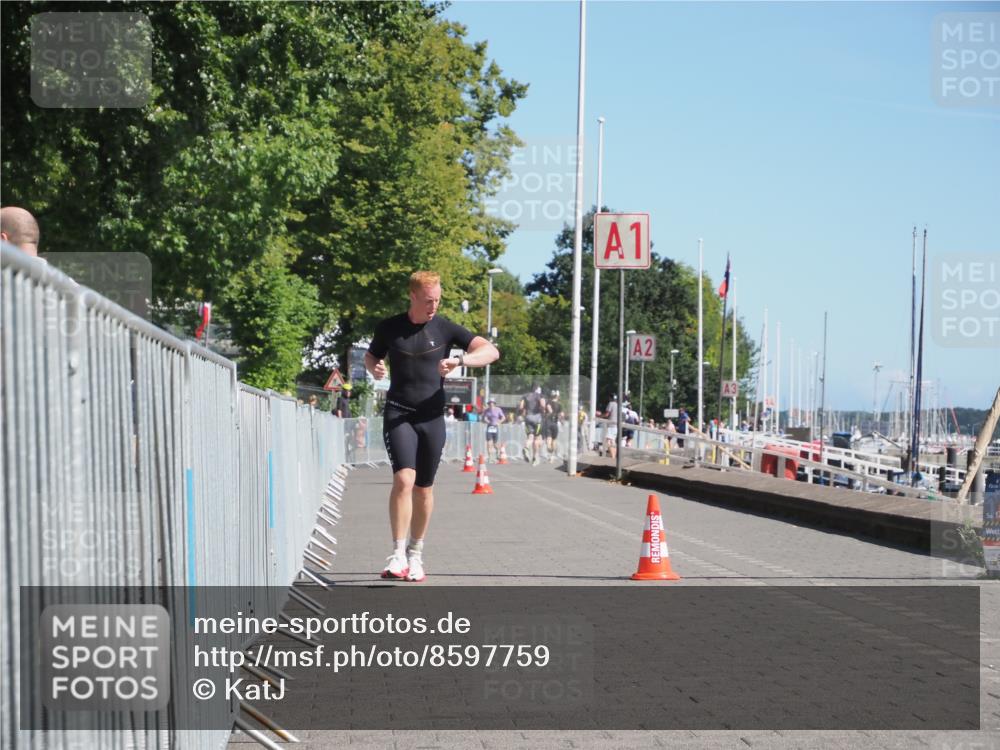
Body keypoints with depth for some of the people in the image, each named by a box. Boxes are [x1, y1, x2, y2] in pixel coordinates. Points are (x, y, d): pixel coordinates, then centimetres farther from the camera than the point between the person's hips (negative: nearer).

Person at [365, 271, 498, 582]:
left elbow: (491, 351, -6)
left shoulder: (445, 328, -1)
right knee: (404, 479, -19)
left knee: (424, 488, 7)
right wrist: (374, 368, -6)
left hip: (432, 417, 1)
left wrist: (460, 360, -24)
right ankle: (398, 555, -15)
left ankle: (416, 555, 22)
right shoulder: (389, 328, 1)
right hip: (398, 413, -1)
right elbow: (370, 356, 18)